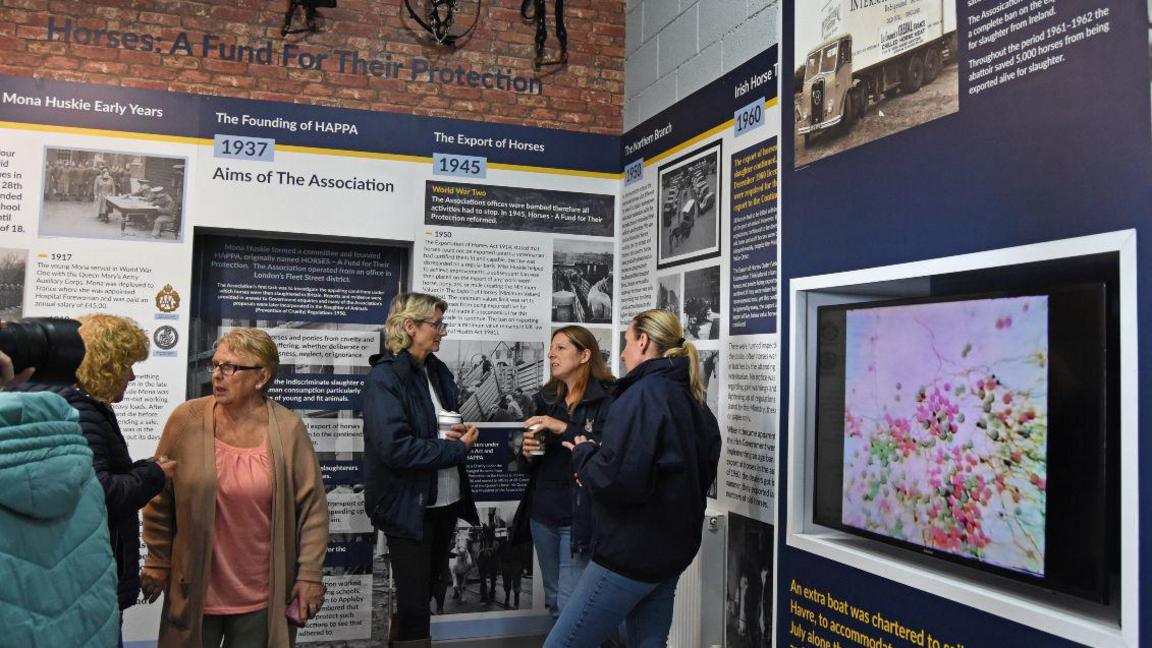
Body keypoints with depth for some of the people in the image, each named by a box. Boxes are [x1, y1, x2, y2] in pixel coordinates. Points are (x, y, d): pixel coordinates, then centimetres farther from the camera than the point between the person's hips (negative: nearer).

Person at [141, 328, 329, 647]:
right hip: (195, 591, 1)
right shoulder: (186, 420, -6)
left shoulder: (288, 429, -8)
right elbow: (160, 500, 2)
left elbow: (312, 507, -4)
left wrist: (309, 575, -6)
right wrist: (157, 564, 4)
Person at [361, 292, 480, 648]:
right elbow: (396, 448, -26)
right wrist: (456, 448, -16)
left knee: (425, 594, 20)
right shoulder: (384, 377, -16)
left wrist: (460, 432, -4)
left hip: (446, 502, 8)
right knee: (413, 604, 3)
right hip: (410, 507, -8)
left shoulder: (438, 371, 8)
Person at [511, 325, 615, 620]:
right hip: (542, 512, 6)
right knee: (554, 601, 16)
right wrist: (527, 453, -3)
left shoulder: (607, 398, -8)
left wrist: (565, 429, -22)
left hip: (580, 516, -6)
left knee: (570, 606, -6)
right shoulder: (545, 399, 11)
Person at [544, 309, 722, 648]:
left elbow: (617, 480, -27)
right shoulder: (693, 400, 11)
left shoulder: (642, 395, -16)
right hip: (673, 548, 9)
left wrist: (584, 454, -6)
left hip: (631, 553, -9)